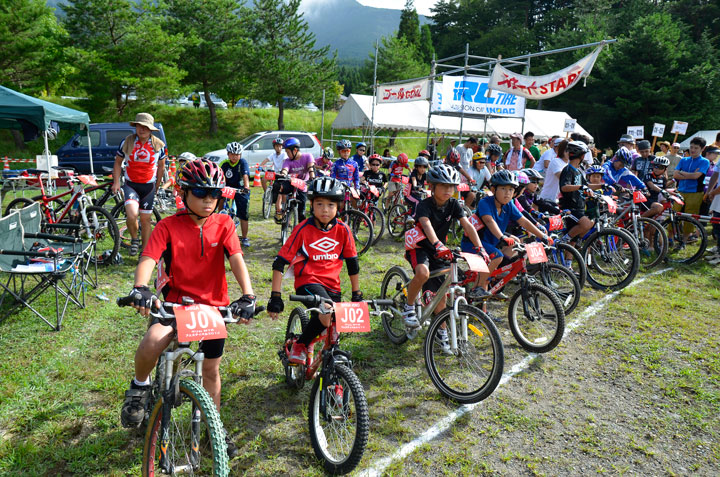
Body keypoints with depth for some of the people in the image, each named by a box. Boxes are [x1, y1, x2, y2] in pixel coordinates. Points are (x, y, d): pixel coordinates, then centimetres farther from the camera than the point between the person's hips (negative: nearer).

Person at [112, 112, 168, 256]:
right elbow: (118, 162, 9)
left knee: (145, 219, 5)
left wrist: (157, 187, 14)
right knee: (132, 214, -22)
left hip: (149, 186, 1)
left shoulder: (159, 145, -2)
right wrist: (116, 182, 0)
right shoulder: (127, 142, -2)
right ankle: (134, 239, 8)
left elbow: (161, 166, 10)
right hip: (130, 185, -1)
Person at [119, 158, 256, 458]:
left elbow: (237, 260, -17)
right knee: (153, 341, -32)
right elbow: (148, 259, -21)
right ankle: (139, 386, 2)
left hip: (214, 305, 2)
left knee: (211, 368, 12)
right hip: (176, 301, -1)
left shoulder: (223, 225, -5)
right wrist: (140, 288, -42)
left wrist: (248, 296, -32)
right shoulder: (168, 226, -9)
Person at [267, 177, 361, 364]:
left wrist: (357, 295, 12)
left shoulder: (343, 230, -2)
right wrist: (275, 297, -15)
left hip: (332, 285, 4)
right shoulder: (303, 229, -11)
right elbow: (280, 262, -11)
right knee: (327, 314, -31)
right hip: (308, 281, -4)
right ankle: (300, 345, -6)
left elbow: (352, 263, 8)